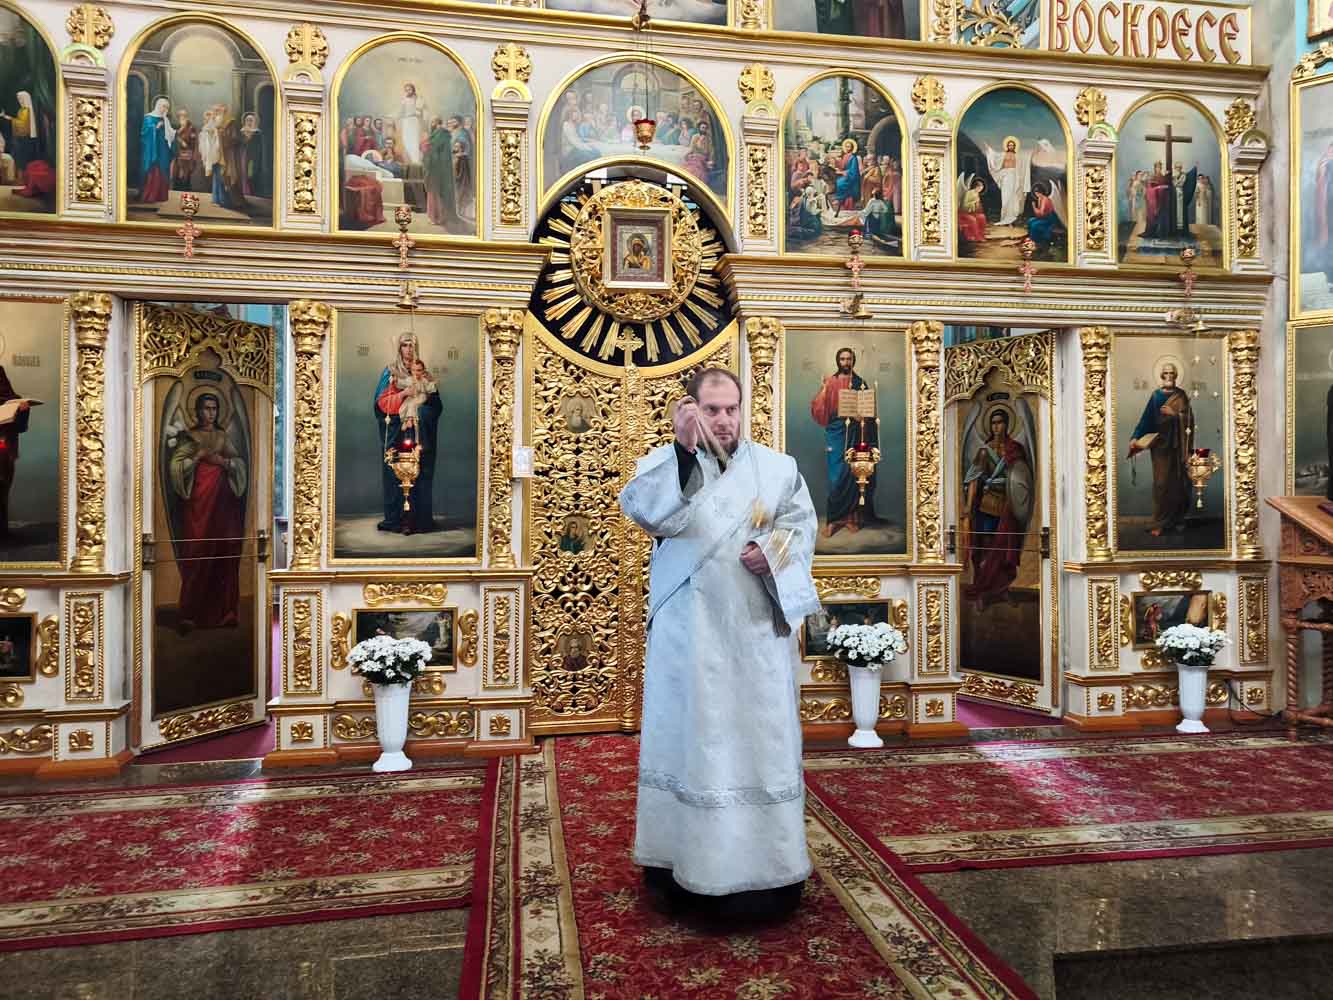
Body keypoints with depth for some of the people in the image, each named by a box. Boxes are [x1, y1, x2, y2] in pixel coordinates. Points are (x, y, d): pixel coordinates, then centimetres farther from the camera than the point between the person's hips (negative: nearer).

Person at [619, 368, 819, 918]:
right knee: (692, 736, 5)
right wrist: (683, 449, -31)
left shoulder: (777, 466, 9)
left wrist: (773, 551, -13)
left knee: (761, 737, 8)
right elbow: (646, 511, -20)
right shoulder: (667, 462, 0)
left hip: (757, 630, 2)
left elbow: (802, 524, 8)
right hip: (690, 634, -2)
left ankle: (766, 864, 22)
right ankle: (692, 861, 19)